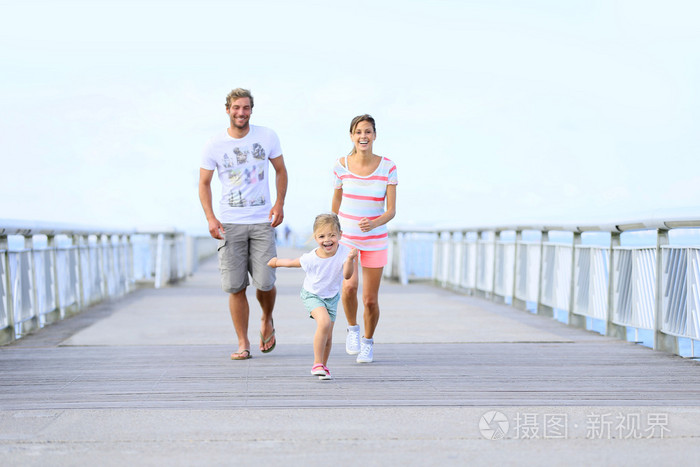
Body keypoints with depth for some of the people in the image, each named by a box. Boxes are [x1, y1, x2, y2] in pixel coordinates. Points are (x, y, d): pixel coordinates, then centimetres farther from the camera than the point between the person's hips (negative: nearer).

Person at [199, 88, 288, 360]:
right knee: (236, 286, -2)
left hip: (262, 222, 0)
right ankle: (243, 343, 10)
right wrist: (210, 218, -8)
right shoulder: (214, 145, 0)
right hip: (229, 223, 0)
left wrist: (280, 203, -2)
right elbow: (204, 183, 5)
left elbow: (281, 171, 13)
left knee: (265, 282, -6)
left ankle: (267, 321, 26)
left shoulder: (267, 137, 3)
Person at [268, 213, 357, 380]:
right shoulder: (310, 258, -25)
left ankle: (323, 367, 31)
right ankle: (317, 364, -17)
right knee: (324, 322, -28)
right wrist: (276, 262, 9)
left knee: (328, 337, 6)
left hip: (331, 296, 3)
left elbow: (347, 276, -36)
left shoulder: (343, 252, -24)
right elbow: (291, 263, -6)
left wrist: (350, 260, -52)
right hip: (312, 294, -3)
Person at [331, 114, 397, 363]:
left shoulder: (387, 167, -11)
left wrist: (374, 223, -31)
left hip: (375, 240, 0)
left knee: (370, 299, 3)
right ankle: (352, 328, 6)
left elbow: (391, 210, -11)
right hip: (346, 237, 0)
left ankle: (368, 342, 31)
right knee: (349, 285, -24)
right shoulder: (341, 165, -8)